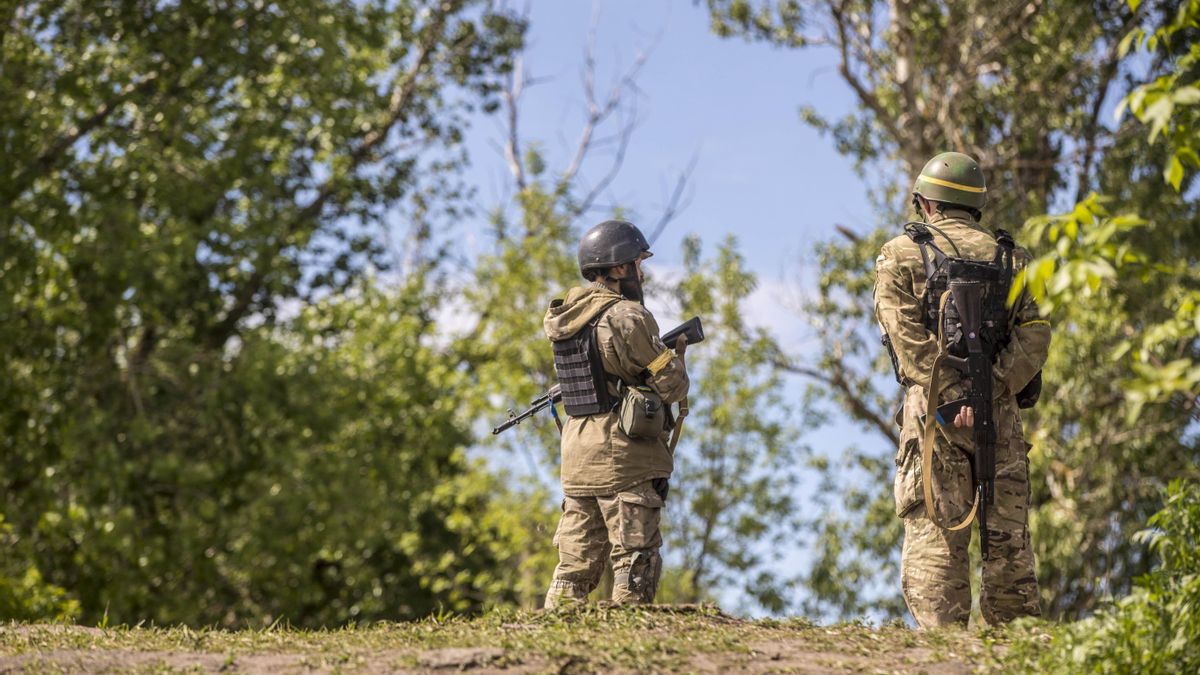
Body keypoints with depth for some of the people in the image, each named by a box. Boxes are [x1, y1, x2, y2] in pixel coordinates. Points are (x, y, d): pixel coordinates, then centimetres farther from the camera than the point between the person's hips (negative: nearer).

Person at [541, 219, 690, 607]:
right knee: (635, 563, -3)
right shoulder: (626, 317, -13)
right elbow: (671, 387, -11)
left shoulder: (567, 316, 12)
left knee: (576, 562, 10)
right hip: (624, 459, -7)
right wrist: (677, 354, 11)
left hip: (578, 459, 7)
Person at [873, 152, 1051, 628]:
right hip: (999, 411, 3)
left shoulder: (902, 254, 4)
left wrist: (950, 396, -14)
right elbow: (1034, 334, 1)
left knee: (934, 535, -1)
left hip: (936, 409, -3)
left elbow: (908, 335, -10)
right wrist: (994, 388, -8)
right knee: (1008, 539, 8)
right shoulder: (1007, 257, 13)